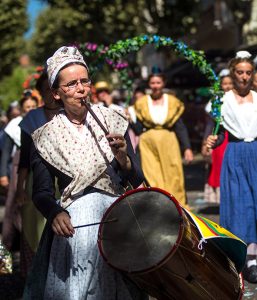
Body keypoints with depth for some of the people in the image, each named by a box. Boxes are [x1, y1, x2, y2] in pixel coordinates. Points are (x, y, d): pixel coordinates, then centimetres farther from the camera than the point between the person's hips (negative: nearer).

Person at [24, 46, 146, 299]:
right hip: (74, 226, -1)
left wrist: (122, 158, -16)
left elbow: (137, 181, 4)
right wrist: (55, 213, -22)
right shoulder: (45, 138, 0)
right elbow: (41, 193, -1)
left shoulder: (112, 121, 3)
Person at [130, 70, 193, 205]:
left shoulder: (173, 102, 5)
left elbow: (180, 128, 3)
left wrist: (187, 148, -4)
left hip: (168, 143, 0)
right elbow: (138, 129, 4)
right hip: (148, 143, 0)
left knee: (173, 176, -3)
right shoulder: (142, 103, 5)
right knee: (152, 177, -5)